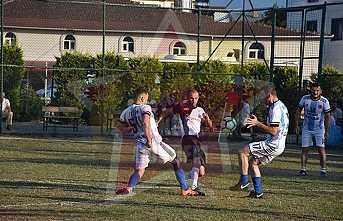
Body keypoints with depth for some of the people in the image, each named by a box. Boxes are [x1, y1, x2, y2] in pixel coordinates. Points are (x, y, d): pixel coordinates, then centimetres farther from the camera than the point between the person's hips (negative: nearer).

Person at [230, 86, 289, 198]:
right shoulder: (281, 106, 16)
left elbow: (273, 131, -23)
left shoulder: (275, 108, -17)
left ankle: (244, 182, -7)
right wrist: (256, 122, 18)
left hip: (273, 145, -10)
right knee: (253, 162, 19)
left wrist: (258, 123, -18)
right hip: (279, 146, 10)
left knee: (243, 152, -10)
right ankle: (258, 191, 17)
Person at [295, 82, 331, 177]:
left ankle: (323, 169, -1)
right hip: (307, 128, 2)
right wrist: (296, 125, 1)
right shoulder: (305, 99, -7)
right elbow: (298, 111, 4)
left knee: (321, 149, -8)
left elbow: (327, 116, -5)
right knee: (305, 148, 1)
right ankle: (303, 169, 7)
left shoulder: (324, 101, -11)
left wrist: (326, 131, -6)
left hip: (319, 128, -2)